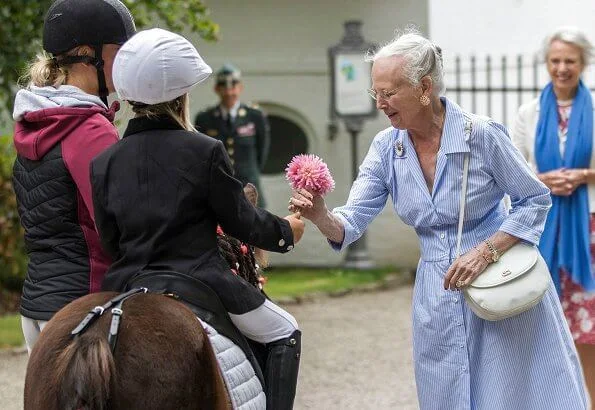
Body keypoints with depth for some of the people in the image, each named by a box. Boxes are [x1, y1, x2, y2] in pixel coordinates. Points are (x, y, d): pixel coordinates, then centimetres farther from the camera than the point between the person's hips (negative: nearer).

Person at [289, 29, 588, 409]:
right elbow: (351, 223, -6)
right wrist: (322, 216, -29)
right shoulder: (386, 148, -3)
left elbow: (535, 200, -8)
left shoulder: (481, 135, -17)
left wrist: (486, 251, -19)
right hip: (438, 297, 5)